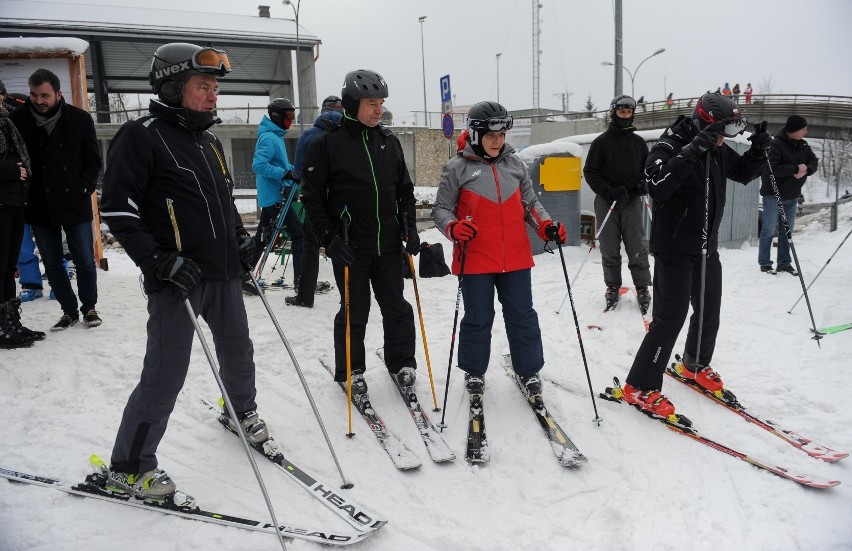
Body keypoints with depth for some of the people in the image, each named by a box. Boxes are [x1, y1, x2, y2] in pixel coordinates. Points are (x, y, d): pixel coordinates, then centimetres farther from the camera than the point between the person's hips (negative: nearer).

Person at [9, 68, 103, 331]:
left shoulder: (80, 119, -3)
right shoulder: (18, 119, -3)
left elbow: (94, 159, 6)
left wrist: (84, 188, -4)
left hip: (75, 204, -1)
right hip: (39, 206, 1)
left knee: (85, 261, 5)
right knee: (52, 264, 9)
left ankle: (89, 307, 24)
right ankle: (69, 310, 24)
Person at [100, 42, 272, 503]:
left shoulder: (207, 139, 16)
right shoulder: (141, 136, -9)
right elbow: (117, 207, -13)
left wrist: (240, 239, 13)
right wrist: (160, 261, -20)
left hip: (223, 272, 8)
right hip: (176, 278, -8)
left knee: (238, 351, 19)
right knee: (166, 374, -4)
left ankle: (242, 413, 46)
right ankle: (128, 468, 12)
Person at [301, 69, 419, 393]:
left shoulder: (389, 142, 8)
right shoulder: (329, 144, -6)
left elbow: (405, 189, 16)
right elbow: (313, 196, -6)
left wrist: (410, 228, 6)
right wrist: (329, 239, -14)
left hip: (388, 244, 4)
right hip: (350, 246, -4)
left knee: (396, 307, 10)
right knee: (355, 312, 6)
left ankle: (401, 362, 28)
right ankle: (350, 371, 24)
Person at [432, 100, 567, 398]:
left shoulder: (515, 164, 9)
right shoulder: (457, 168, -3)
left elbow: (530, 203, 15)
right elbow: (441, 209, 1)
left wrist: (546, 226, -3)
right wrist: (453, 228, -19)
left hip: (516, 258, 3)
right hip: (475, 259, -3)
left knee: (522, 316, 9)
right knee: (478, 319, 8)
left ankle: (529, 370, 25)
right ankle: (474, 371, 27)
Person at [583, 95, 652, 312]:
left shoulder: (638, 142, 11)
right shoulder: (602, 142, 1)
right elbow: (590, 172, -1)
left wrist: (642, 185, -3)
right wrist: (608, 191, -13)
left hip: (632, 201, 2)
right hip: (607, 202, -1)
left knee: (637, 247, -1)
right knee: (609, 248, 5)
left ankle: (643, 288, 8)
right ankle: (612, 286, 18)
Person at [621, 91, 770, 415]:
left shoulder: (718, 150, 6)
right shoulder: (670, 146, -17)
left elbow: (744, 173, 22)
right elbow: (656, 186, -34)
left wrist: (759, 150, 3)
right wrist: (693, 151, -37)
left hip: (707, 247, 8)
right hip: (674, 249, -8)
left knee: (709, 312, 18)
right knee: (671, 316, -10)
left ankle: (695, 366, 42)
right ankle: (640, 387, -1)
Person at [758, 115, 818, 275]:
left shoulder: (803, 145, 4)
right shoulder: (776, 145, -19)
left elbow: (814, 161, 8)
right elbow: (772, 168, -27)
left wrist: (806, 170, -15)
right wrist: (796, 168, -22)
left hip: (792, 196, 7)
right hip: (773, 194, -7)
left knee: (787, 230, 12)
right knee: (769, 230, -1)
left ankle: (784, 263, 20)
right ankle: (764, 263, 8)